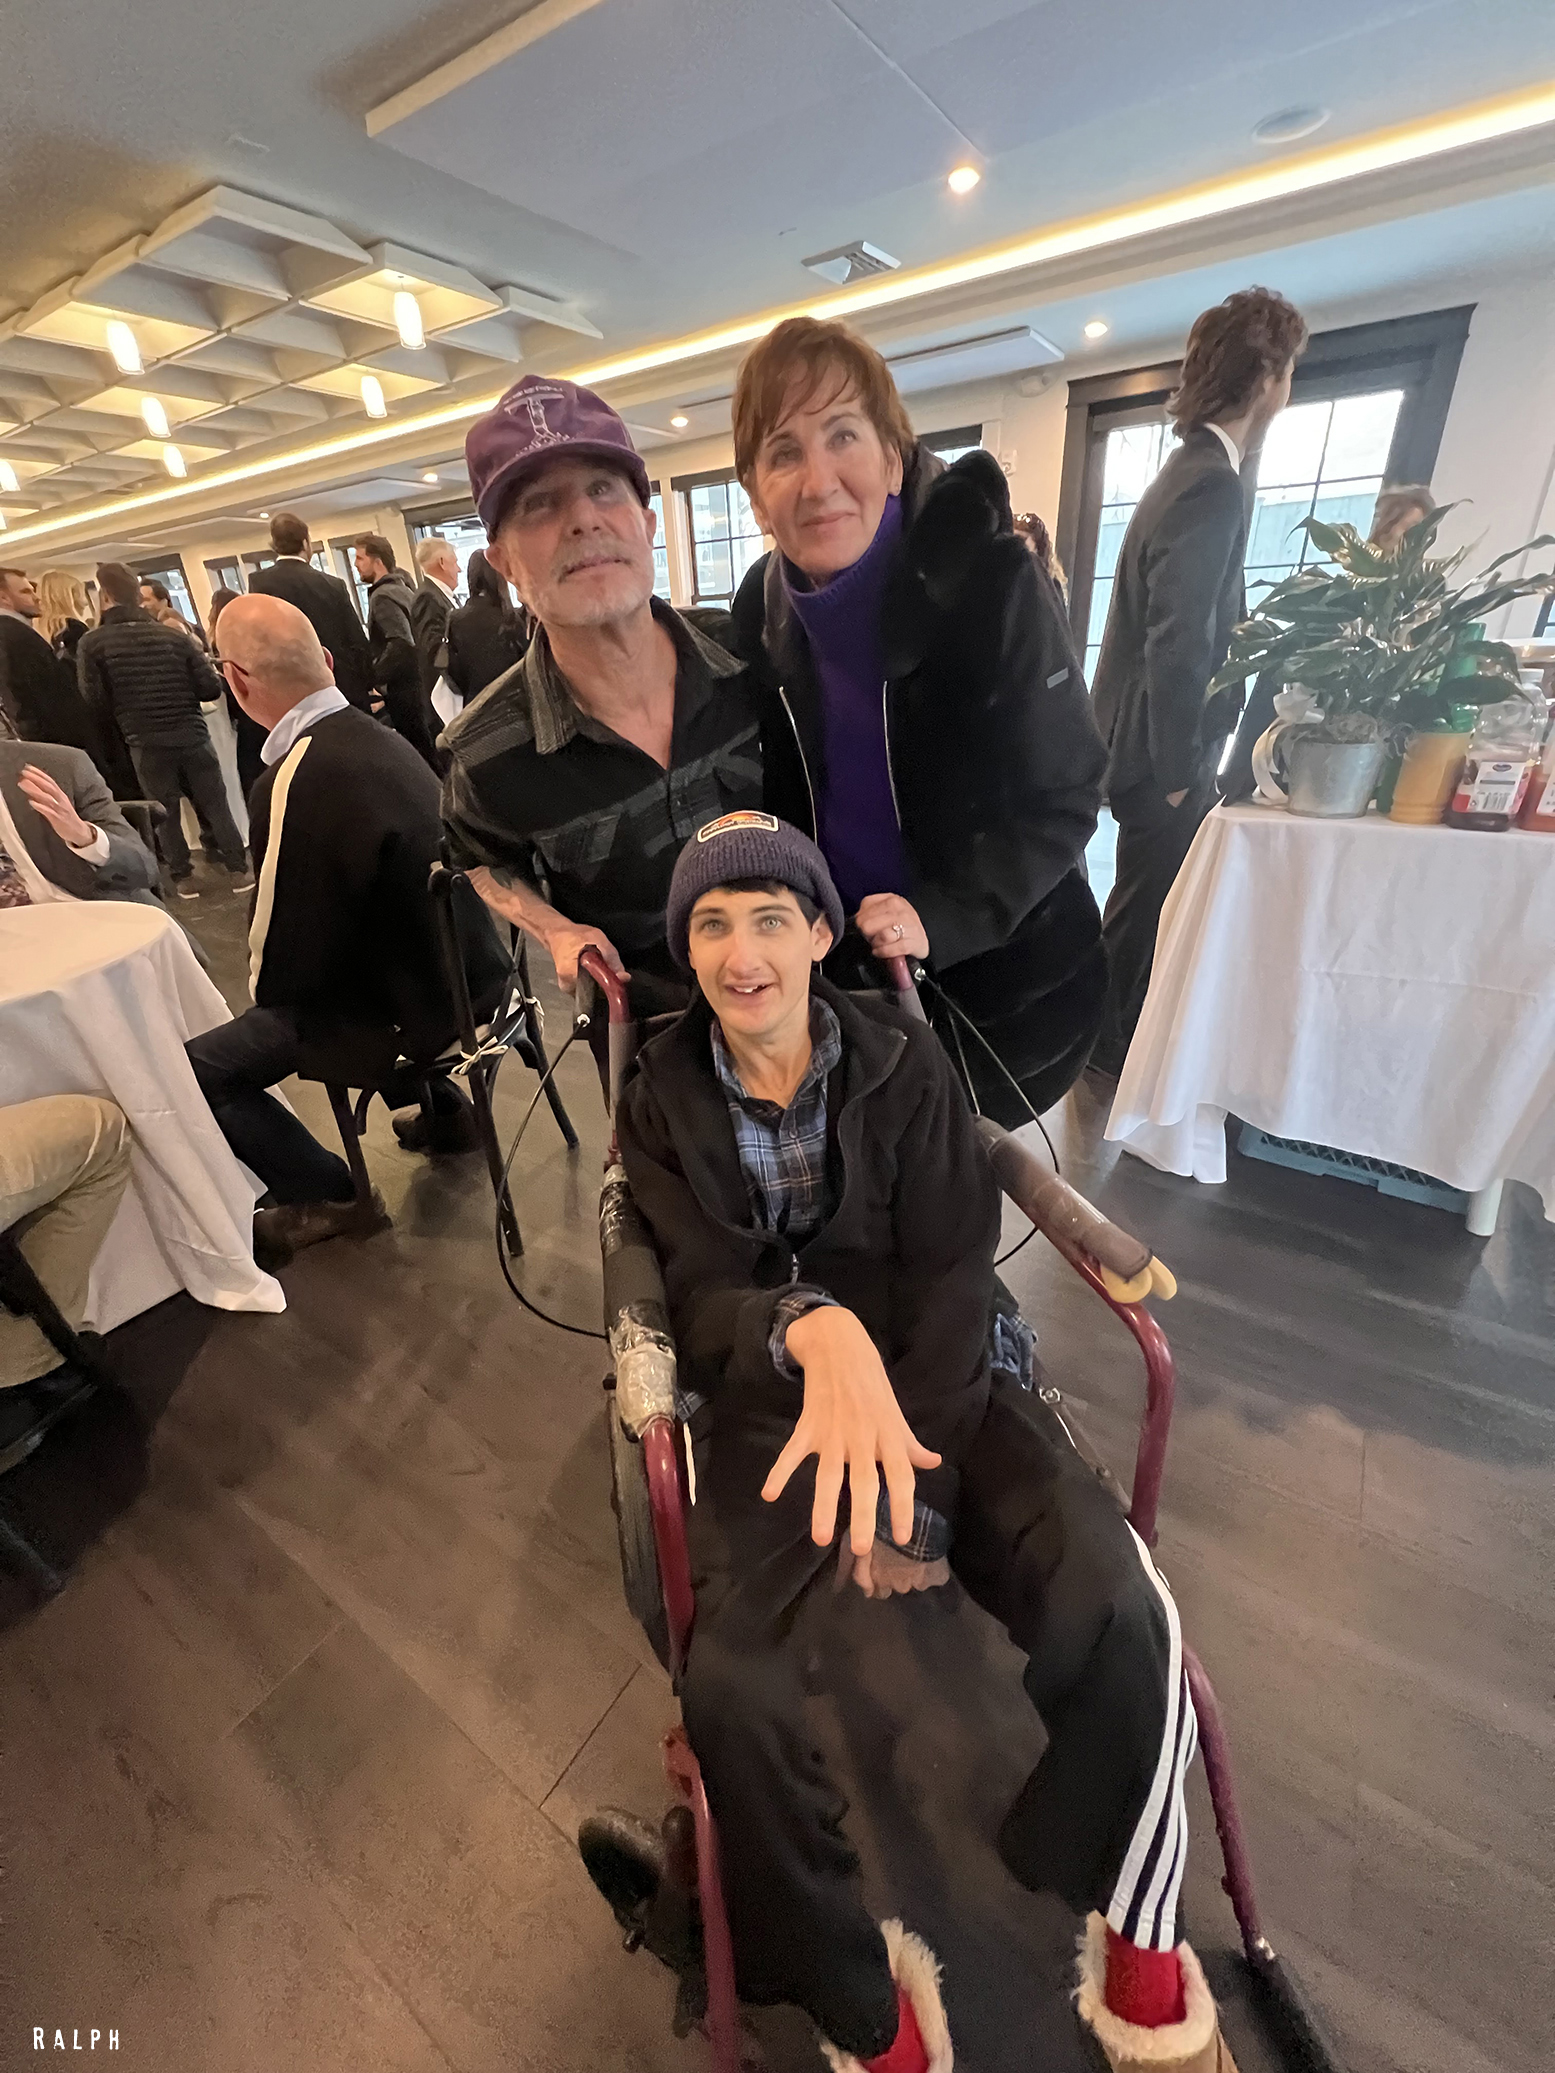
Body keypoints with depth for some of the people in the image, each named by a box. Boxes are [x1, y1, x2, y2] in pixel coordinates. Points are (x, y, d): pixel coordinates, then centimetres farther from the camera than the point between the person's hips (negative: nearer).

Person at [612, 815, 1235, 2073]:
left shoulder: (903, 1061, 0)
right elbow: (700, 1291, -10)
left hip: (937, 1379, 1)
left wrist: (917, 1476, -14)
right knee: (732, 1688, -24)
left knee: (1120, 1616, -21)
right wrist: (812, 1330, -33)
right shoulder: (663, 1100, 1)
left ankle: (1138, 1940, 12)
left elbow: (951, 1274, -5)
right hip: (768, 1399, 0)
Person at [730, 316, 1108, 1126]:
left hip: (1000, 980, -3)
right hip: (838, 973, 4)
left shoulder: (991, 578, -18)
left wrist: (942, 916, -27)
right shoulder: (762, 606, -4)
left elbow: (1062, 796, -16)